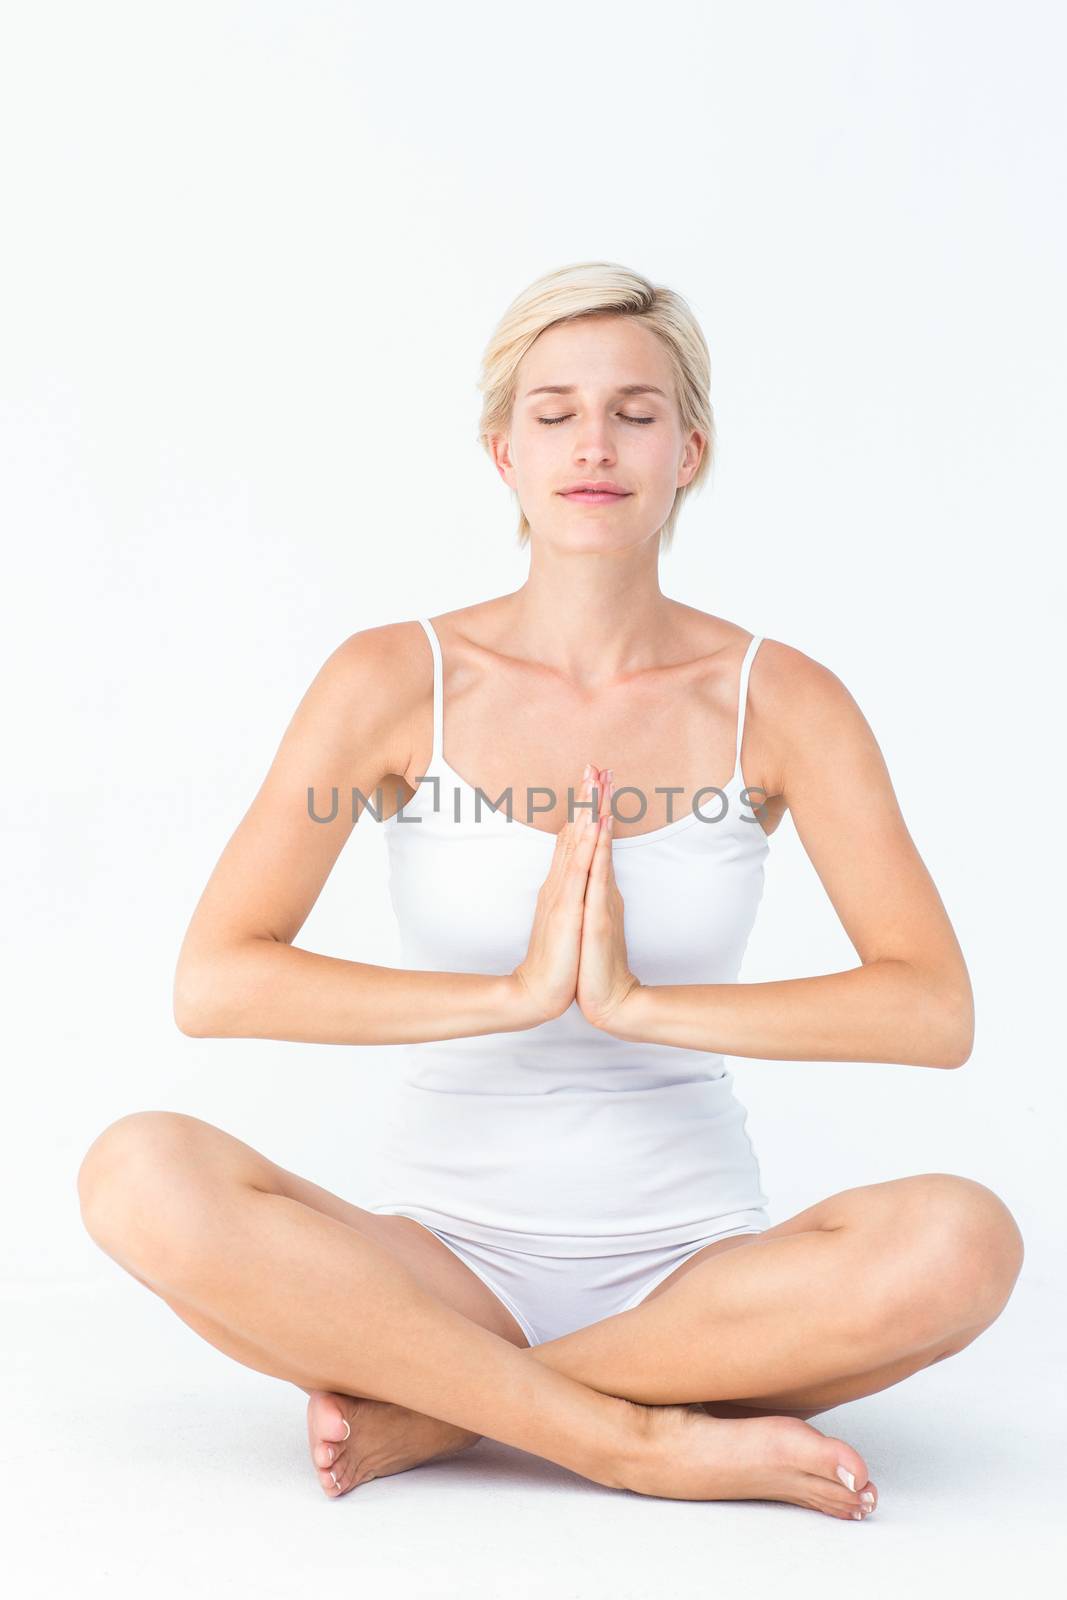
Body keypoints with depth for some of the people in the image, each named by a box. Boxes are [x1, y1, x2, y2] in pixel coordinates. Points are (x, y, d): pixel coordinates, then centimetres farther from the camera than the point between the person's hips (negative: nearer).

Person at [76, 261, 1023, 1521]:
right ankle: (652, 1442, -21)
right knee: (141, 1173, -27)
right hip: (447, 1260, 0)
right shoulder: (395, 681, -4)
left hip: (692, 1270, 1)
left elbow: (936, 1012, -12)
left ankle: (426, 1409, -17)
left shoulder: (779, 699, -3)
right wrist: (518, 992, -22)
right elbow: (211, 984, -13)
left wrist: (636, 1000, -22)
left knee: (961, 1240, -29)